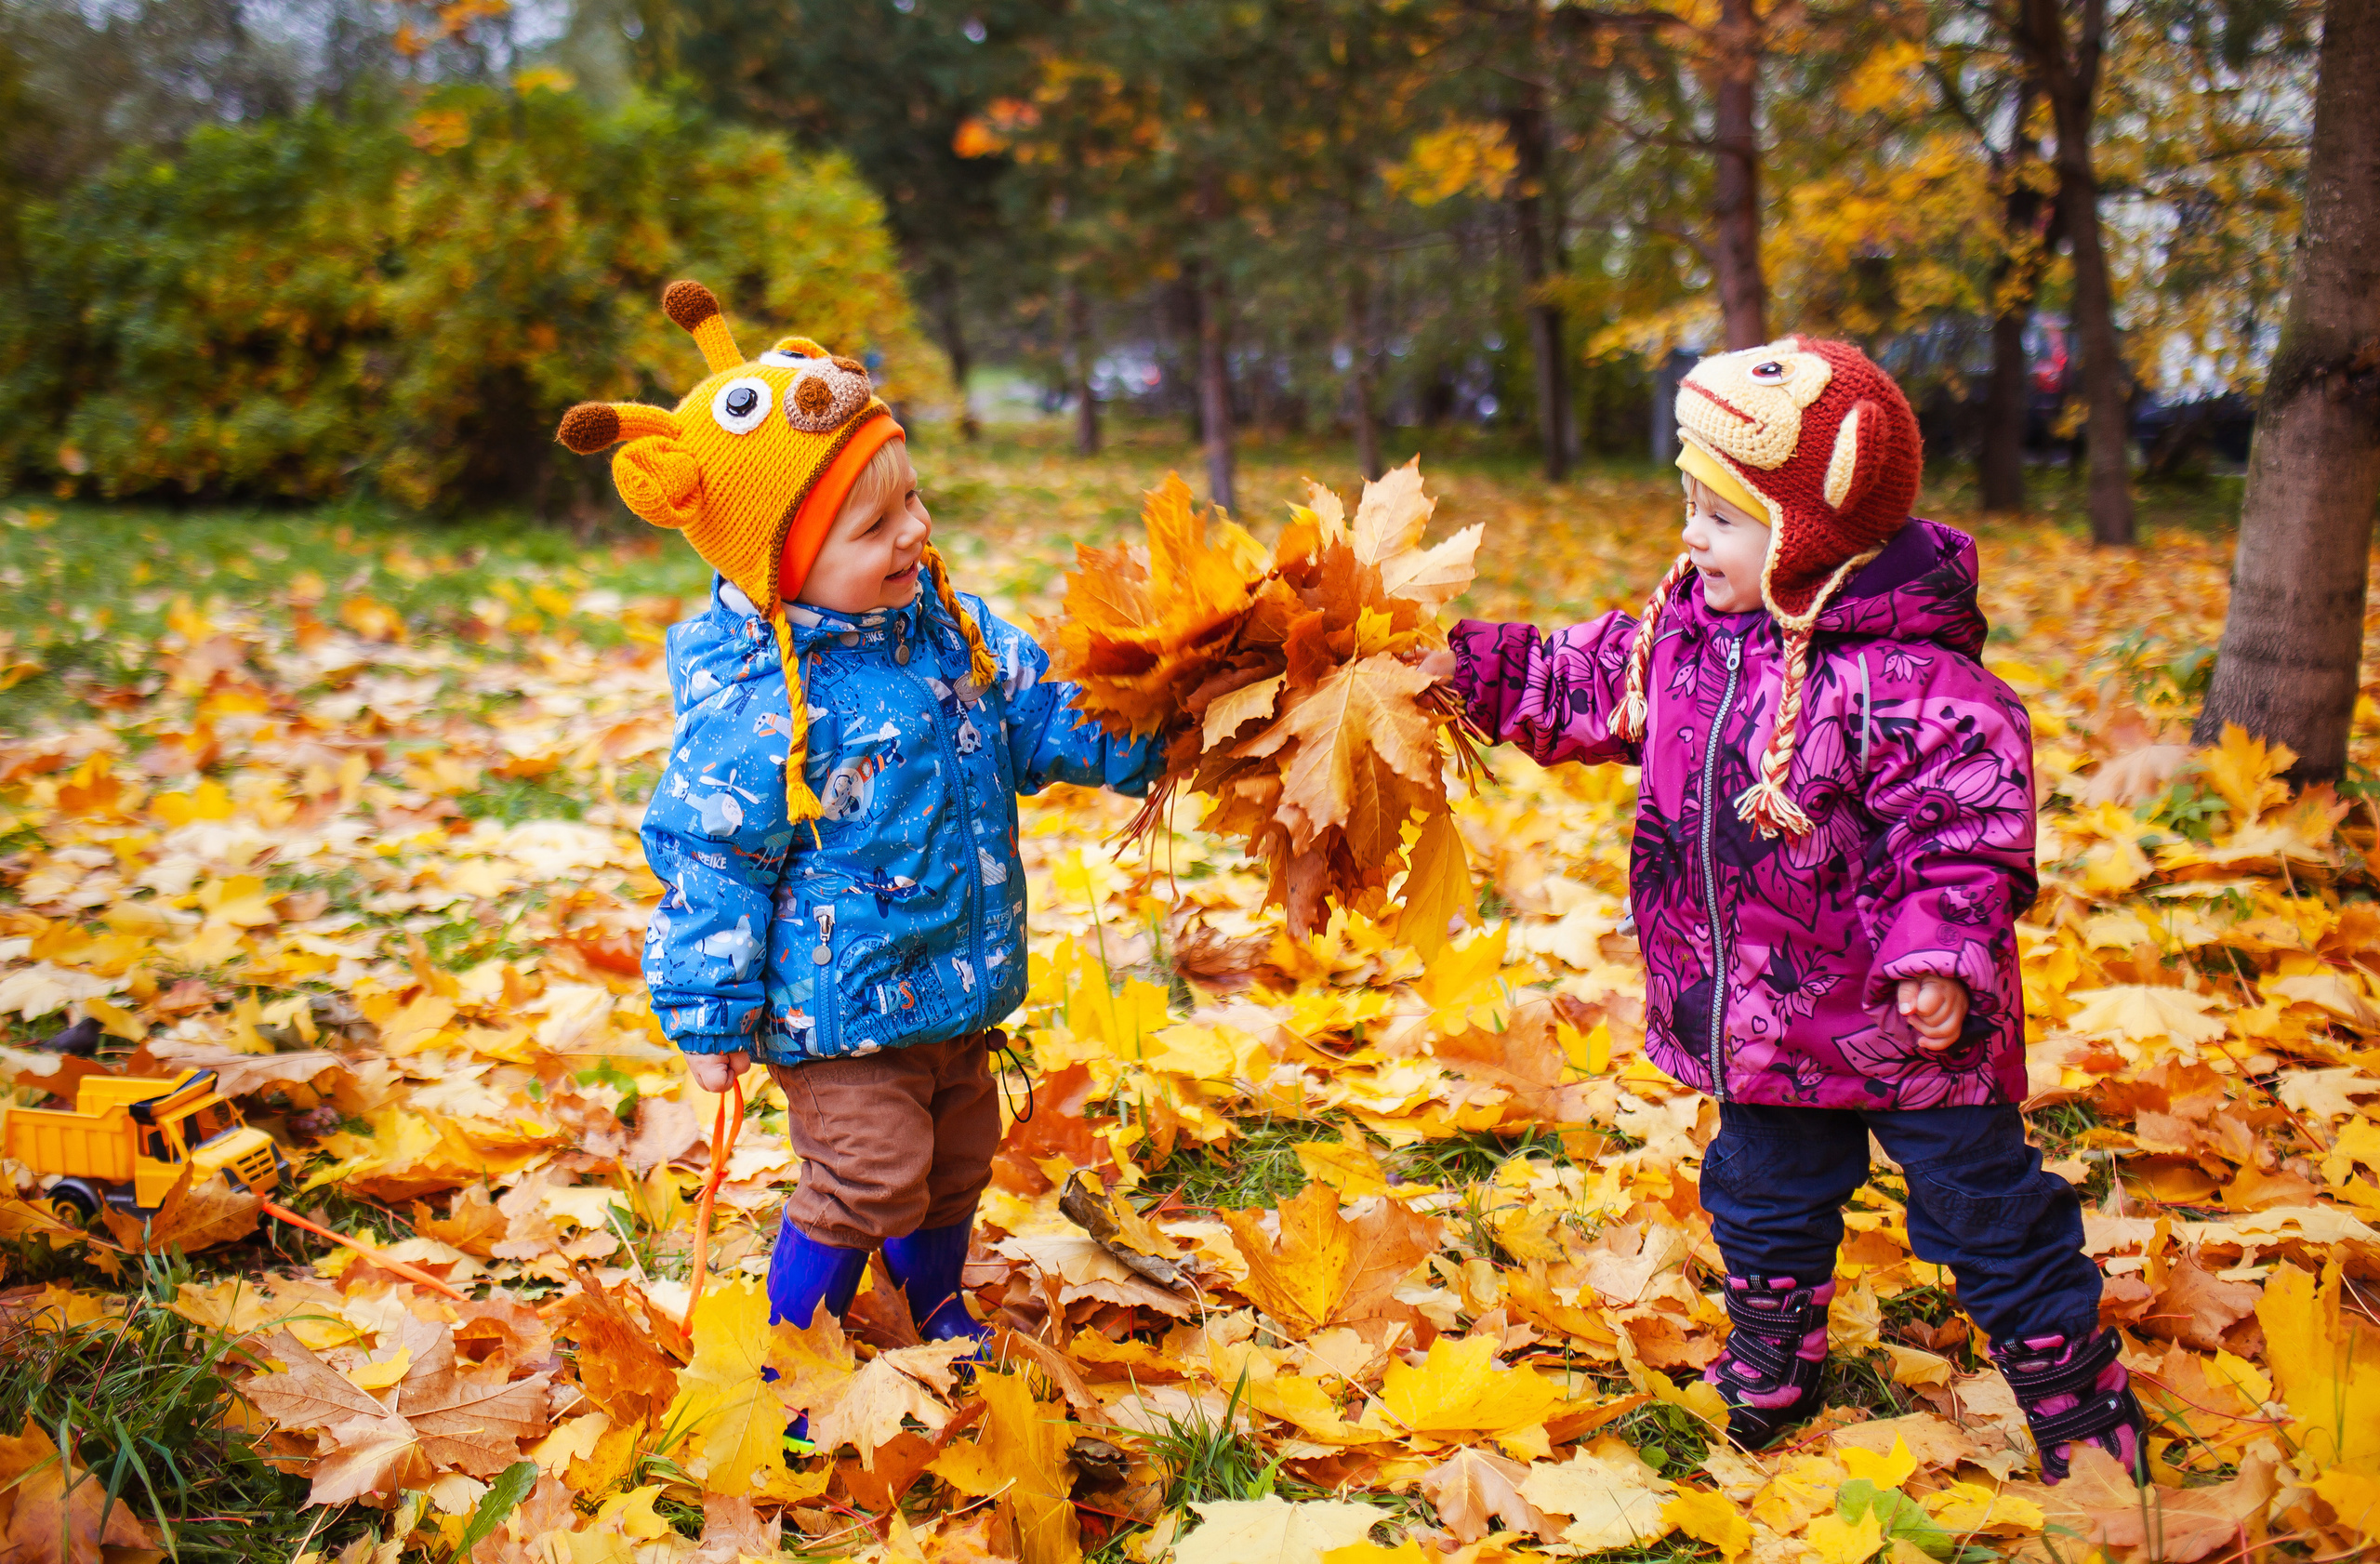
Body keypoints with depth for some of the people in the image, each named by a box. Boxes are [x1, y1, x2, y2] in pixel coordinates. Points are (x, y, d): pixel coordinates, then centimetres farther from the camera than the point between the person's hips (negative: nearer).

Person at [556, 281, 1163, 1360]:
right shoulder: (754, 703, -24)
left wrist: (1148, 742, -5)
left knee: (956, 1157, 21)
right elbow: (710, 864, -17)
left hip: (955, 986, 8)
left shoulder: (945, 621, -2)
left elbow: (1039, 717, 9)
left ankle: (937, 1315, 46)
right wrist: (707, 1017, -12)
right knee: (870, 1177, -7)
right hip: (836, 1001, -8)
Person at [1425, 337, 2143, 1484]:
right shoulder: (1682, 630, -1)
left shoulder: (1906, 680, -23)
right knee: (1765, 1189, 22)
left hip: (1898, 1011, -7)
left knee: (1980, 1197, 6)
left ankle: (2075, 1391, 24)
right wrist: (1474, 668, 7)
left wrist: (1943, 952, -28)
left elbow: (1970, 821, -22)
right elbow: (1586, 685, 13)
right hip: (1762, 1013, 7)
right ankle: (1771, 1371, 43)